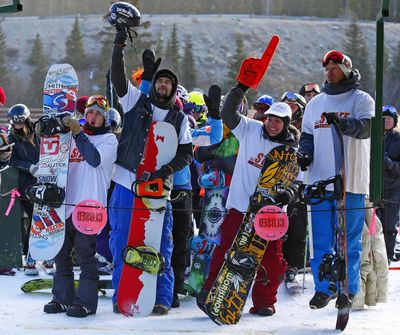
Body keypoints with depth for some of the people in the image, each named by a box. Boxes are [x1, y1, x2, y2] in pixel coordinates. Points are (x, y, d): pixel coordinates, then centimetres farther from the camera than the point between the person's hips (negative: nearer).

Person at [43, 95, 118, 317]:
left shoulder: (109, 139, 3)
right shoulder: (73, 136, 17)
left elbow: (96, 159, -16)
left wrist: (78, 133, -17)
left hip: (90, 204, -6)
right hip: (67, 203, 6)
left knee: (85, 253, -7)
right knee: (61, 252, 8)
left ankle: (86, 301, -3)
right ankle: (62, 297, 18)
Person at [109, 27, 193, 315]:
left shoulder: (179, 118, 8)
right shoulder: (136, 102, 7)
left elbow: (187, 153, 4)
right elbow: (119, 79, -5)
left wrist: (167, 169, -13)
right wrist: (119, 47, -15)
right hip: (127, 183, 0)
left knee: (161, 246, 0)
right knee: (122, 243, 2)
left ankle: (162, 298, 6)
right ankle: (121, 297, 11)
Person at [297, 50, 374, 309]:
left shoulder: (361, 100, 0)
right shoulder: (315, 103, 15)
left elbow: (366, 128, -18)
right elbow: (308, 135, 21)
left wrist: (343, 122, -37)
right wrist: (305, 154, -1)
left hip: (351, 182, -4)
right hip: (319, 180, 4)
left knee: (349, 240, 1)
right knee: (321, 240, 3)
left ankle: (348, 289, 9)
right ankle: (324, 288, 9)